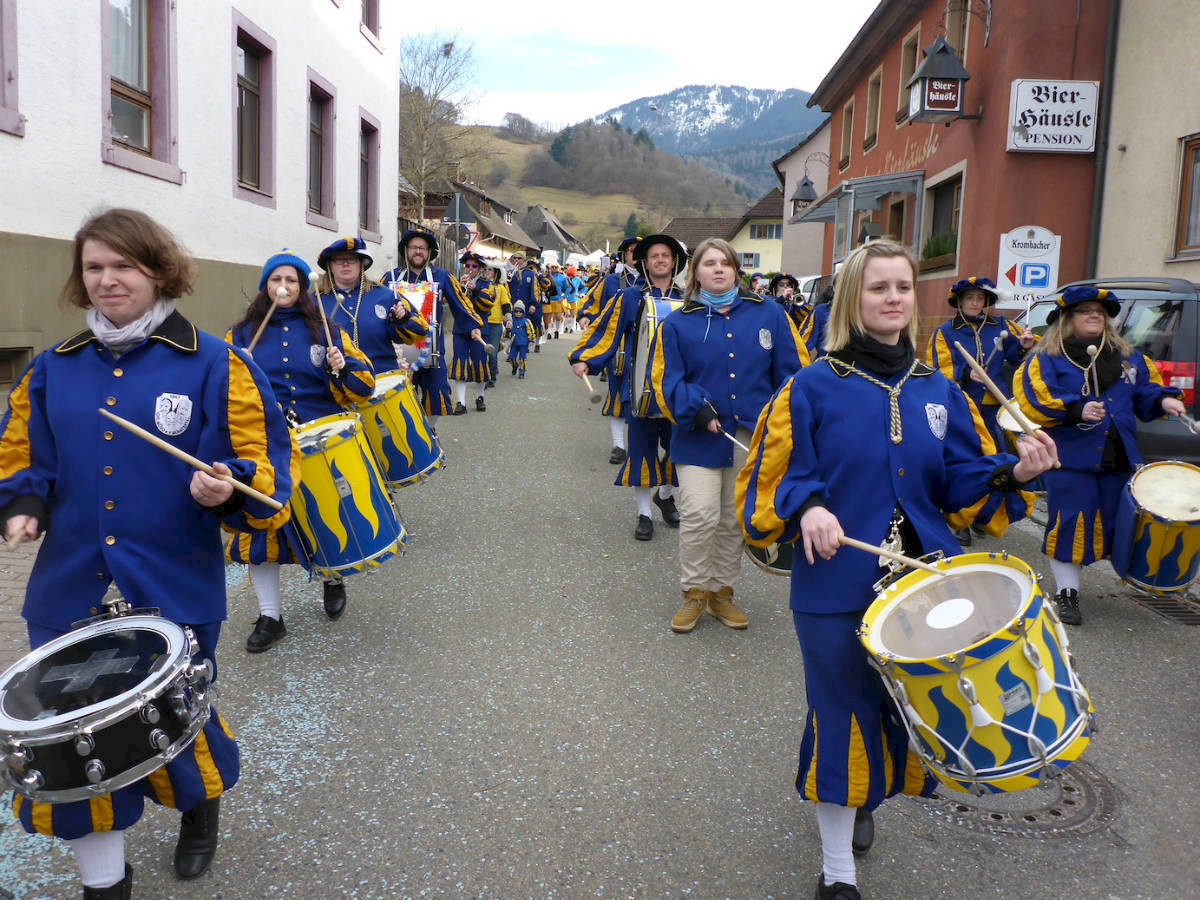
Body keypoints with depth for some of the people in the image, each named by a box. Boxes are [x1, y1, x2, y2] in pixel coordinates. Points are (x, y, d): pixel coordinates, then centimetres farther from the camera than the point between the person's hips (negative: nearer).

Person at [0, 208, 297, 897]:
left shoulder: (213, 365, -4)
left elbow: (266, 459, -6)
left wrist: (230, 490, -26)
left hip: (174, 594, -3)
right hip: (69, 593, 3)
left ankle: (202, 806, 48)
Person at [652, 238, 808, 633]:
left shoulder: (769, 314, 3)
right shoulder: (679, 323, 2)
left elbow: (791, 371, 4)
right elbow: (668, 379, 0)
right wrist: (697, 409, -16)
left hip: (753, 438, 2)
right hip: (700, 438, -2)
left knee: (736, 520, 11)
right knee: (700, 516, -11)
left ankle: (722, 592, 27)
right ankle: (695, 593, 10)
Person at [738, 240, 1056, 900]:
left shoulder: (938, 392, 8)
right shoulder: (813, 387, -5)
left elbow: (962, 484, 8)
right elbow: (775, 478, -5)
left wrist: (1013, 475, -11)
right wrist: (808, 507, -25)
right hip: (836, 584, -4)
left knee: (907, 708, 15)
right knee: (842, 716, 4)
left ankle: (867, 799, 48)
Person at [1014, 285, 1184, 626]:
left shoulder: (1127, 356, 17)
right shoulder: (1047, 358, -2)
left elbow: (1146, 388, 22)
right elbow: (1035, 399, -13)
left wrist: (1164, 399, 0)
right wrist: (1076, 410, -24)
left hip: (1119, 457, 5)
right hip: (1070, 458, -5)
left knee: (1116, 521, 10)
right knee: (1070, 522, -6)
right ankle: (1066, 593, 5)